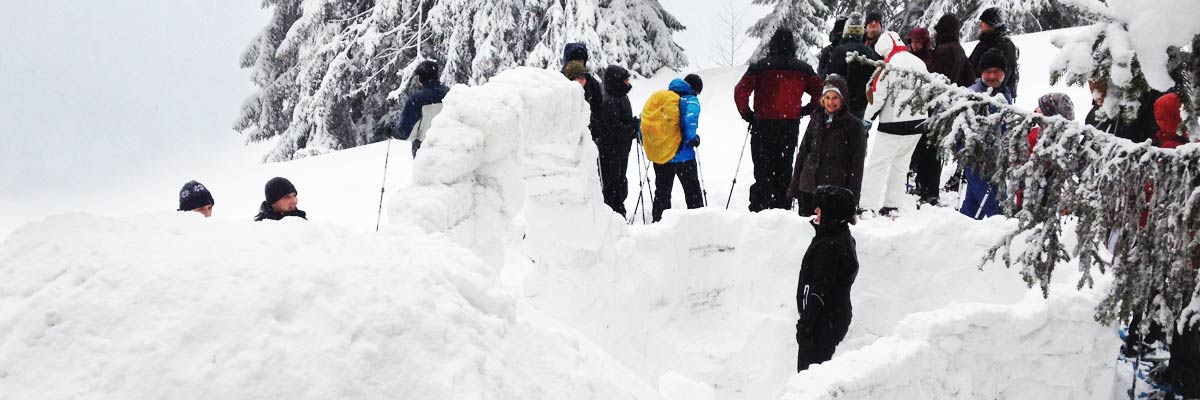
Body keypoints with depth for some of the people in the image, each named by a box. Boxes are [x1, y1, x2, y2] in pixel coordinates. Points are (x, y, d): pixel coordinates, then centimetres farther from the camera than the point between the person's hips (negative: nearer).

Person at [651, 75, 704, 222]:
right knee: (693, 191, 8)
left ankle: (658, 221, 14)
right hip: (682, 156, -5)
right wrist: (692, 138, -15)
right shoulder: (691, 100, -5)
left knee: (662, 192, 15)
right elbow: (690, 118, -26)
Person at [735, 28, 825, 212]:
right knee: (784, 170, 12)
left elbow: (740, 91, -11)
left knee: (763, 170, 1)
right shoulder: (803, 69, 5)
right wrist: (805, 111, 10)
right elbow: (819, 91, 2)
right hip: (791, 126, 3)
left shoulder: (760, 67, -4)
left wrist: (746, 113, 1)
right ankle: (783, 209, 13)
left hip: (762, 126, -3)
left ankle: (758, 208, -5)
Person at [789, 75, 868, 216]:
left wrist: (853, 198, -9)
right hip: (808, 188, 4)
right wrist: (794, 187, 11)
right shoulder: (815, 121, 11)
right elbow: (802, 153, 14)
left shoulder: (854, 125, -2)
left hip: (836, 192, -4)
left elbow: (857, 164, -4)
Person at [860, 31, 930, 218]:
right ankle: (892, 206, 19)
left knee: (877, 165, -1)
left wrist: (868, 119, 2)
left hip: (894, 124, -7)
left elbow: (877, 96, -10)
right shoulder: (919, 63, 7)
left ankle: (868, 208, -6)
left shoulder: (889, 65, -13)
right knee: (901, 165, 17)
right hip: (917, 123, 7)